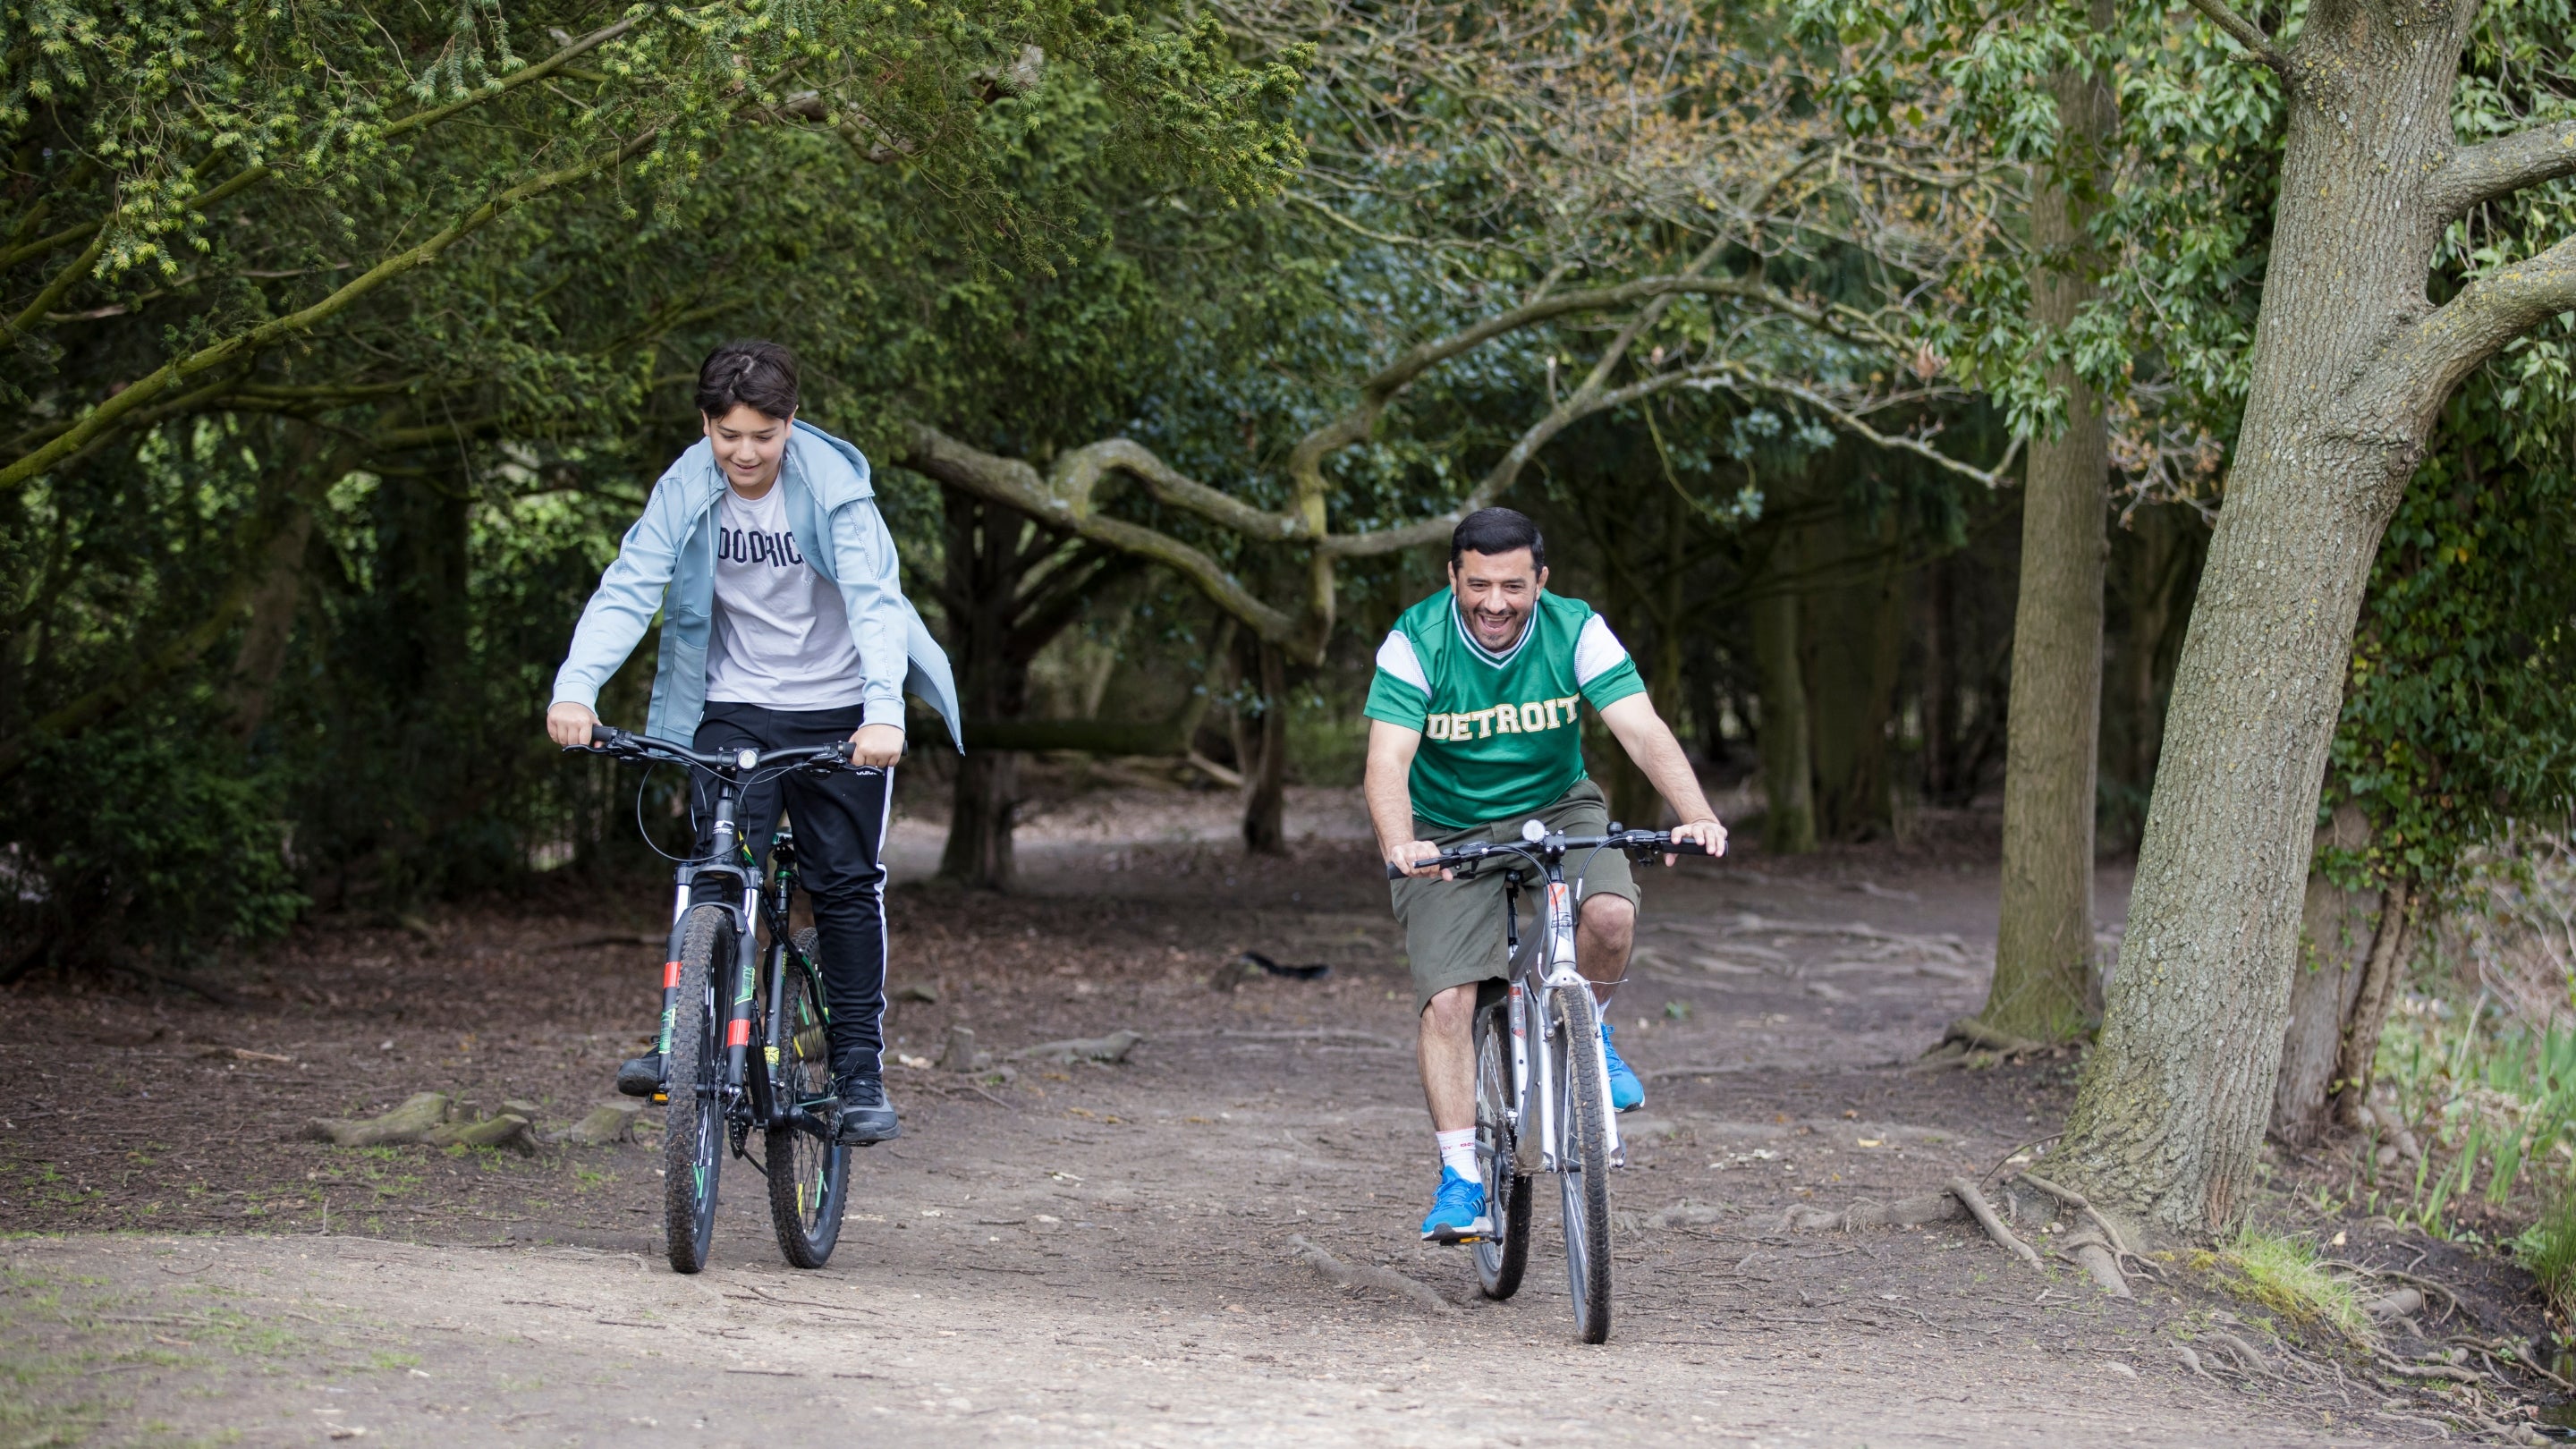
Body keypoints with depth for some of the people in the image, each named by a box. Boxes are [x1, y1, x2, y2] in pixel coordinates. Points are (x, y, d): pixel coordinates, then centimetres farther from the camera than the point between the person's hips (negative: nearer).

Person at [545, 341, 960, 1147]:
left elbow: (875, 597, -27)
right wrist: (575, 688, -35)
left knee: (847, 885, 1)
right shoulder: (685, 492, -10)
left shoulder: (833, 485, -17)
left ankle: (860, 1074, 8)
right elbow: (628, 589, -18)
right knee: (720, 873, -12)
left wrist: (884, 710, -42)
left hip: (839, 713, -1)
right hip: (733, 710, 1)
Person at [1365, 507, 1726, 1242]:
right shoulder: (1415, 644, -20)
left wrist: (1698, 816, -43)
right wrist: (1399, 844, -50)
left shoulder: (1577, 632, -17)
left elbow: (1644, 731, -26)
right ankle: (1460, 1180, -5)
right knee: (1446, 1001, -13)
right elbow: (1388, 760, -29)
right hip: (1448, 830, -1)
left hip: (1557, 807, 1)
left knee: (1610, 914, -29)